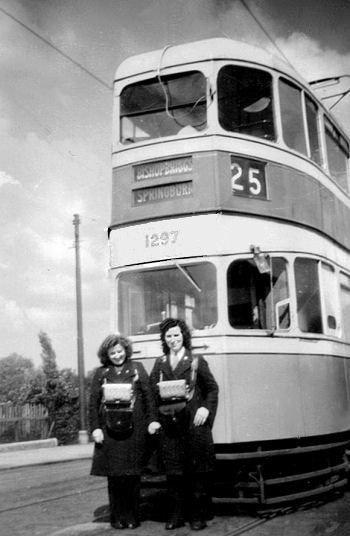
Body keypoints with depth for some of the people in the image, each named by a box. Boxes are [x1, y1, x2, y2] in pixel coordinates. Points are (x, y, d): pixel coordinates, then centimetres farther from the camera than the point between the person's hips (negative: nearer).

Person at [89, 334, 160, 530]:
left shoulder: (137, 368, 8)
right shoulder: (101, 373, 10)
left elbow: (148, 396, 4)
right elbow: (94, 402, 7)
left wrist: (152, 420, -6)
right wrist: (96, 428, -1)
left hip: (133, 429, -1)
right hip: (110, 430, 1)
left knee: (133, 474, 3)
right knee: (114, 475, 3)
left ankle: (133, 516, 14)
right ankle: (117, 517, 14)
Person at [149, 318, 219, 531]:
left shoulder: (196, 361, 5)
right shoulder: (159, 363, 14)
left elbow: (212, 388, 4)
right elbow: (152, 389, 9)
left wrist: (206, 408, -9)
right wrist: (160, 390, -12)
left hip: (193, 422, -3)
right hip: (169, 423, 3)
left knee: (197, 471, 1)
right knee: (173, 471, 7)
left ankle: (198, 516, 11)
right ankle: (175, 515, 17)